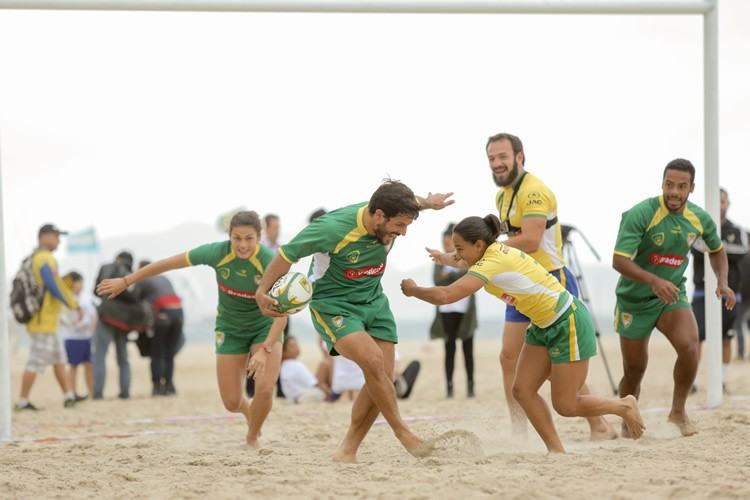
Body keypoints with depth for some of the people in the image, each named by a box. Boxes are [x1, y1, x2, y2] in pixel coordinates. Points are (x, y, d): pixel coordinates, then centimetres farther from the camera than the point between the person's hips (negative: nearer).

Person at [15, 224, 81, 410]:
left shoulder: (34, 258, 16)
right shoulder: (45, 258, -14)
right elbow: (52, 285, -22)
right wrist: (72, 305, -15)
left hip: (47, 320, 10)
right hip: (43, 320, -10)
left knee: (59, 357, 14)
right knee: (36, 361, -7)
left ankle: (68, 396, 16)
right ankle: (22, 401, -4)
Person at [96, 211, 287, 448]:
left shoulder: (269, 262, -30)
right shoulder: (217, 252, -24)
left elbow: (282, 312, -32)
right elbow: (168, 263, -14)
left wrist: (264, 350, -44)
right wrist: (126, 281, -8)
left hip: (265, 327, -2)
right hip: (230, 328, 2)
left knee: (265, 389, -21)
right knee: (231, 402, 0)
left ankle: (252, 438, 9)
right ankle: (249, 411, 39)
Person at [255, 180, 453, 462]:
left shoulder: (389, 215, -12)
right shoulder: (333, 228, -29)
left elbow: (402, 202, 15)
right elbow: (289, 254, -16)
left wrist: (426, 202, 32)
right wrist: (262, 291, -10)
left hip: (374, 302, 7)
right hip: (333, 305, -7)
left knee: (383, 377, -4)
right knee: (373, 360, -28)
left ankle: (347, 451, 8)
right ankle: (401, 431, -10)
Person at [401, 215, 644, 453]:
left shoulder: (493, 263, -27)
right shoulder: (494, 251, 1)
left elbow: (445, 295, -34)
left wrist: (413, 290, -19)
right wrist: (444, 258, 29)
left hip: (569, 323, -9)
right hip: (543, 326, 10)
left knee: (565, 406, -2)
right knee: (522, 390, 0)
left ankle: (624, 406, 19)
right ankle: (556, 449, 6)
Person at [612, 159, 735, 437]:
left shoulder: (699, 219, -5)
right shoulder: (640, 214, -21)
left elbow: (716, 249, 17)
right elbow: (619, 260, -29)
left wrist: (722, 282, -1)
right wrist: (654, 281, -42)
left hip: (672, 295, 2)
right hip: (634, 300, -2)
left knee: (689, 344, -26)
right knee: (634, 370, 6)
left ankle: (678, 412, -7)